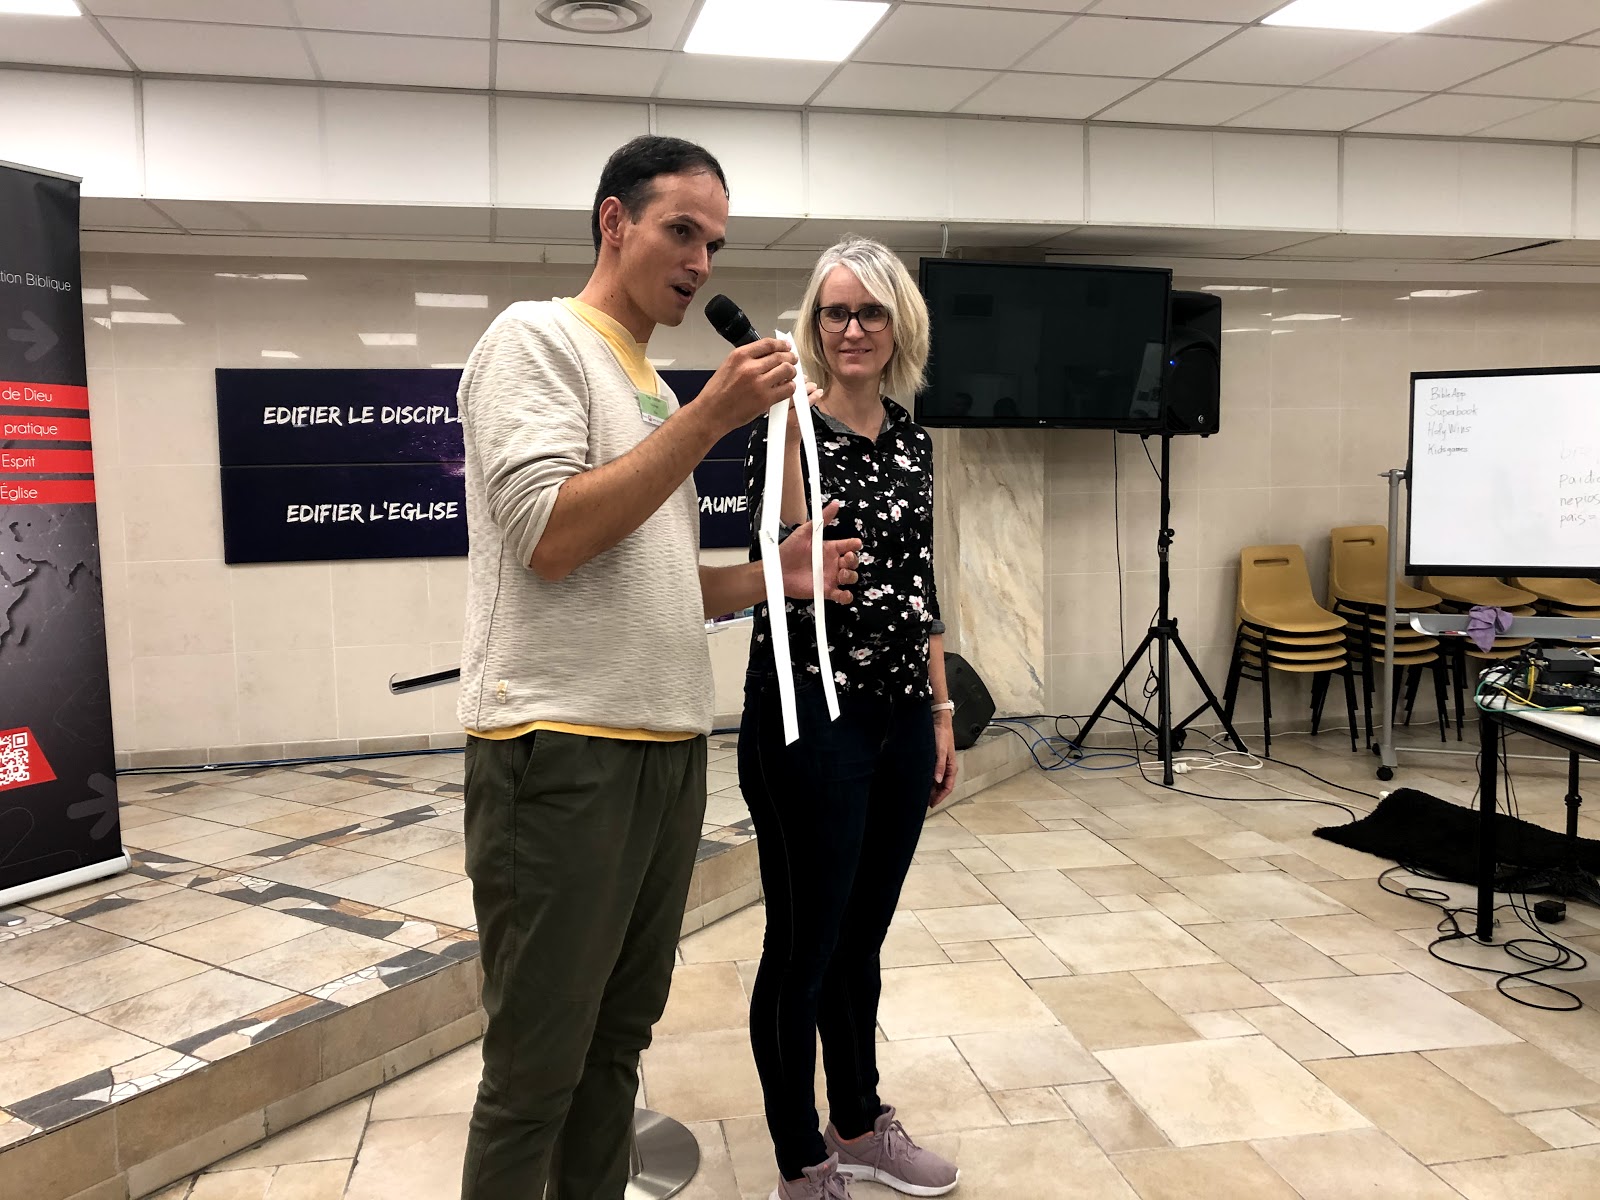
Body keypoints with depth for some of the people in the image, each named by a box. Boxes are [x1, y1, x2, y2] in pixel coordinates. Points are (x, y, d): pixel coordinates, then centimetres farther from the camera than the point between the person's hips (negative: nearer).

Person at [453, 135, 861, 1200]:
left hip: (670, 746, 8)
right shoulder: (538, 339, -4)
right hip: (562, 750, -8)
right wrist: (712, 417, -17)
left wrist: (770, 575, 5)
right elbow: (551, 540, -18)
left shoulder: (656, 390, 19)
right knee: (537, 1072, 2)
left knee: (619, 1040, 18)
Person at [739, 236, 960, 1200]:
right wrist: (788, 432, -26)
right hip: (809, 716, -6)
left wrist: (942, 713, 13)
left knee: (862, 937, 19)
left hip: (898, 716, 7)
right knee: (805, 947, 5)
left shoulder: (912, 437, 11)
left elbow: (920, 587, 14)